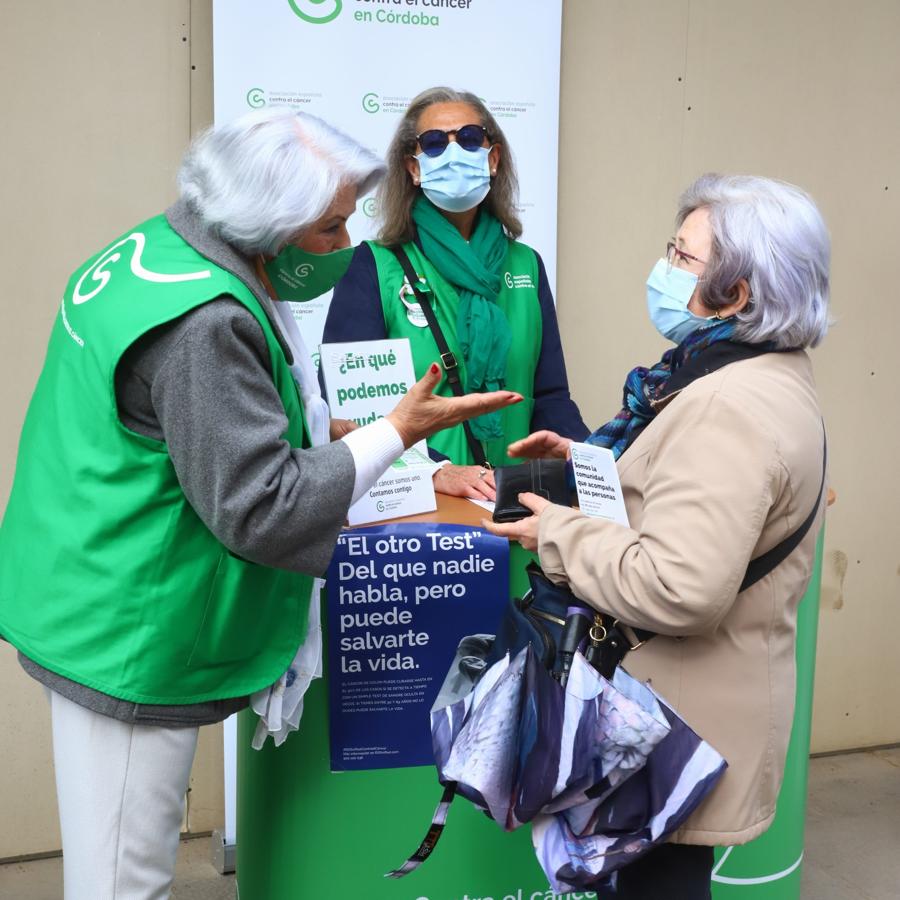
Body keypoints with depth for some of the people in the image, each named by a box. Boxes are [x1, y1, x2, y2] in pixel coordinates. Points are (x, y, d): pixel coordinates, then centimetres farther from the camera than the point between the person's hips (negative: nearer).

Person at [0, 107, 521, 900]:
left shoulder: (150, 247, 5)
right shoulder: (204, 322, -27)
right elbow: (257, 510, -24)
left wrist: (317, 428, 11)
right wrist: (397, 434, -18)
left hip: (95, 611, 10)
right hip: (130, 639, -10)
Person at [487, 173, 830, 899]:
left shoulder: (730, 410, -26)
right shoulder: (768, 373, 8)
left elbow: (679, 589, -33)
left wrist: (558, 532, -20)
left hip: (685, 726, -10)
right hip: (701, 701, 10)